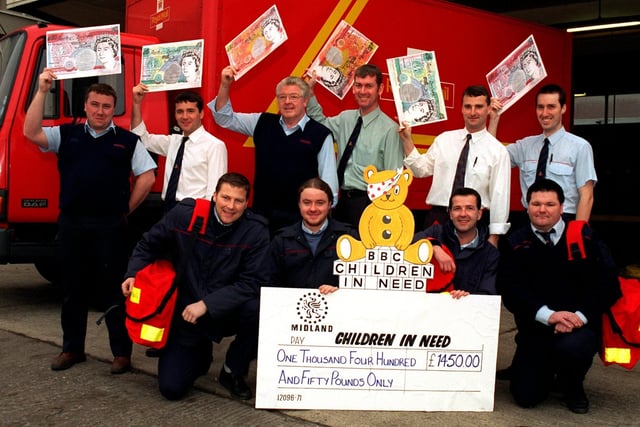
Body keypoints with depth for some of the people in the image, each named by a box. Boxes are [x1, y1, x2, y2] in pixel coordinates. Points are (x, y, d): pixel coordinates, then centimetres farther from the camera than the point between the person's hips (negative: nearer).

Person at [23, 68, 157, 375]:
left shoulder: (127, 140, 3)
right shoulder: (66, 135, 10)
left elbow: (147, 177, 2)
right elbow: (31, 133, -6)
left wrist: (126, 210, 1)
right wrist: (42, 91, -9)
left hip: (110, 227, -3)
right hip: (71, 225, 3)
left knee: (113, 289, 2)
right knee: (73, 289, 13)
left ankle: (122, 353, 11)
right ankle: (72, 349, 27)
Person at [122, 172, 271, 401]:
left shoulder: (256, 231, -15)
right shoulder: (184, 214, -10)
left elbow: (253, 282, -20)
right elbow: (148, 245, 5)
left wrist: (207, 304, -26)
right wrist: (133, 274, -12)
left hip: (226, 312, 0)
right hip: (184, 313, 1)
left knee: (256, 309, -34)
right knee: (171, 388, -9)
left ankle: (233, 372, -4)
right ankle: (201, 354, 28)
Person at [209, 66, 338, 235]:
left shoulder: (321, 134, -4)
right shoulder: (262, 123, 6)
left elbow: (328, 179, -2)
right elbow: (224, 118, 8)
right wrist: (225, 85, -7)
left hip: (300, 216, -3)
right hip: (261, 214, 3)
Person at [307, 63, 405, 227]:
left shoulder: (389, 129, -12)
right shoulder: (345, 118, 7)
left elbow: (394, 177, -12)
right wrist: (310, 94, 10)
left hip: (368, 201, -6)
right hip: (342, 199, 6)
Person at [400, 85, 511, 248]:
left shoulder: (497, 151, -2)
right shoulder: (443, 139, 8)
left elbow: (500, 195, -4)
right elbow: (421, 169, 8)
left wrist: (493, 237, -6)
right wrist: (407, 140, -1)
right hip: (436, 216, 3)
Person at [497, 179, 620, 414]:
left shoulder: (585, 238, -1)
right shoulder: (516, 243, 1)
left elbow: (607, 284, -5)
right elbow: (509, 291, -8)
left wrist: (580, 316, -20)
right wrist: (547, 315, -22)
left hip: (580, 324, -1)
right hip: (535, 327, 1)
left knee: (572, 347, -36)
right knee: (526, 396, -7)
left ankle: (572, 386, 3)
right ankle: (548, 371, 31)